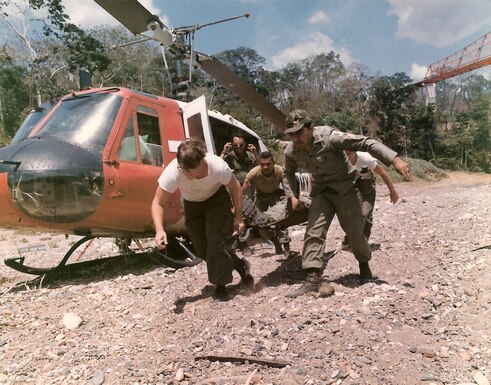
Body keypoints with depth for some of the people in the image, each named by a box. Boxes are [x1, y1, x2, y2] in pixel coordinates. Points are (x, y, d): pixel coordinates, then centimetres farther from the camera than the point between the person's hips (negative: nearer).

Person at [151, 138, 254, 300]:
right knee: (202, 249, 2)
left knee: (215, 240, -17)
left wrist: (238, 216, -14)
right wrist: (159, 230, -41)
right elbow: (158, 203, -26)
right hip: (192, 204, 2)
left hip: (217, 198, -2)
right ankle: (240, 265, 24)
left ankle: (220, 283, 5)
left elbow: (235, 187, -16)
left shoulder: (219, 167, -37)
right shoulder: (171, 173, -37)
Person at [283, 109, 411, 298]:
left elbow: (366, 143, -30)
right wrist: (293, 195, 7)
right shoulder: (290, 152, -11)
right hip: (321, 191, 4)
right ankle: (313, 280, -8)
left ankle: (364, 264, 32)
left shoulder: (329, 137, -27)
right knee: (313, 232, -11)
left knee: (355, 232, 2)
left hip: (344, 188, -3)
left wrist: (395, 159, -39)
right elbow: (289, 173, 12)